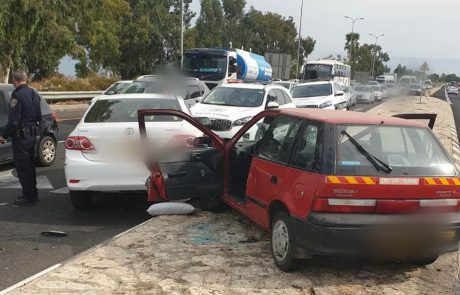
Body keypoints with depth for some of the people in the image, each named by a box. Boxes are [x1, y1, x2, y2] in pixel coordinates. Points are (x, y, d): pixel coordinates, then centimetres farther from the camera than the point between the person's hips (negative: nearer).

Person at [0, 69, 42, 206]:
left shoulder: (17, 95, -17)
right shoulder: (34, 94, 10)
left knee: (22, 168, -1)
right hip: (33, 136, 9)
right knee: (30, 166, 17)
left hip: (21, 137, -9)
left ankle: (28, 197, 3)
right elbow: (39, 117, 16)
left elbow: (13, 120, -21)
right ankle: (33, 194, 26)